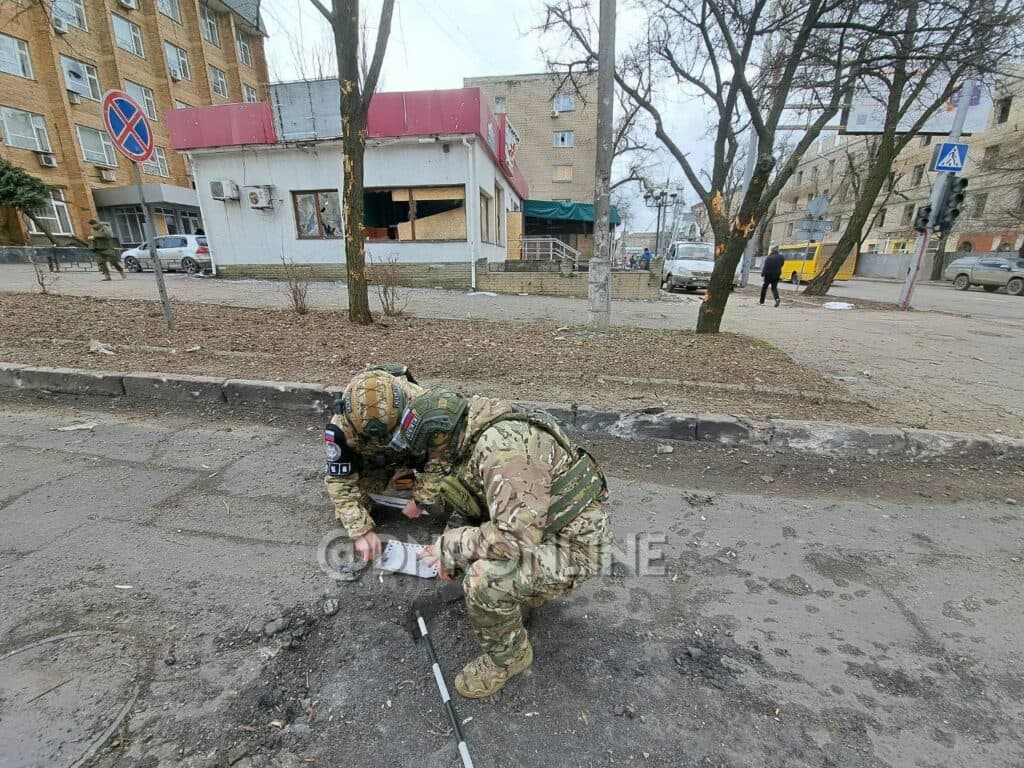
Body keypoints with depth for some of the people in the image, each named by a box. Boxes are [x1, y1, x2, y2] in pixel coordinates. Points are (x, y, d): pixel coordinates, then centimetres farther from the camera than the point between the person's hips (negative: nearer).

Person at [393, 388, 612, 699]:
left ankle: (509, 655, 4)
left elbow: (516, 536, -34)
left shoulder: (504, 447, -29)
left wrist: (450, 546, -19)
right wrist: (450, 555, 8)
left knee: (484, 580, -26)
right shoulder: (478, 440, 2)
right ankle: (531, 590, 27)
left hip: (575, 542, -9)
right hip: (538, 527, 10)